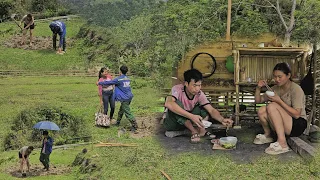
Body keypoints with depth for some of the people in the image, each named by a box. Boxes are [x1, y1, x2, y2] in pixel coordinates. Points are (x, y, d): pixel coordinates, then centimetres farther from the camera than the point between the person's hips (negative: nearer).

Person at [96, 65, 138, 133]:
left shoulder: (118, 79, -15)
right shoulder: (127, 78, 10)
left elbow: (109, 82, -11)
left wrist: (99, 83, 2)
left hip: (125, 98, -9)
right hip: (129, 96, 9)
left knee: (128, 113, -5)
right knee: (121, 110, 22)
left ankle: (135, 126, -5)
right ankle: (117, 122, 34)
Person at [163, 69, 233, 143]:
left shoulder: (199, 94, -11)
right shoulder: (177, 89, -26)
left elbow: (211, 110, -16)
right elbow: (168, 104, -46)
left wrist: (222, 120, -39)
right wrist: (191, 116, -52)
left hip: (187, 121, 5)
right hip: (171, 124, -4)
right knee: (177, 103, -33)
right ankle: (194, 131, -27)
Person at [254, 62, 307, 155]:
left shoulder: (296, 89, -14)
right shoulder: (275, 88, 7)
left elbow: (296, 114, -23)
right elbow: (258, 100, 11)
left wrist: (279, 101, -27)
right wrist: (258, 88, -7)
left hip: (297, 125, -6)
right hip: (282, 124, 6)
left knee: (272, 106, -26)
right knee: (261, 111, -18)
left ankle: (282, 144, -29)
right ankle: (267, 135, 11)